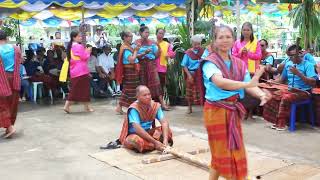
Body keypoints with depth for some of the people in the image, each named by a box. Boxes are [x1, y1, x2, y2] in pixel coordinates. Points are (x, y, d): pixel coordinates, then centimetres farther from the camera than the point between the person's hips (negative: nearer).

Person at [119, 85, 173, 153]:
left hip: (148, 133, 5)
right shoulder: (134, 109, -23)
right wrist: (155, 142, -37)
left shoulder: (155, 105, -8)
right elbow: (138, 129, -33)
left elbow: (164, 122, -17)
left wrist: (165, 140, -34)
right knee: (138, 140, -38)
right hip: (132, 135, -5)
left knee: (167, 131, -13)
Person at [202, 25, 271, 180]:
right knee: (222, 151, 4)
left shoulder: (239, 64, 6)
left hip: (233, 110, 6)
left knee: (234, 150, 15)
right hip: (216, 111, -6)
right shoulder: (210, 62, -12)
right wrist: (248, 83, -39)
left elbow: (250, 86, -4)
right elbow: (219, 82, -30)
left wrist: (261, 95, -26)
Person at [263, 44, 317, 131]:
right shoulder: (288, 64, 9)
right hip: (290, 89, 7)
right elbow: (282, 79, 19)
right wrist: (273, 82, -2)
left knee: (286, 98, -32)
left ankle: (282, 123, -21)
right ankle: (275, 120, -9)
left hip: (303, 92, -7)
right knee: (272, 96, -14)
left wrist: (298, 73, -26)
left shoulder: (308, 65, -9)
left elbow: (313, 83, -20)